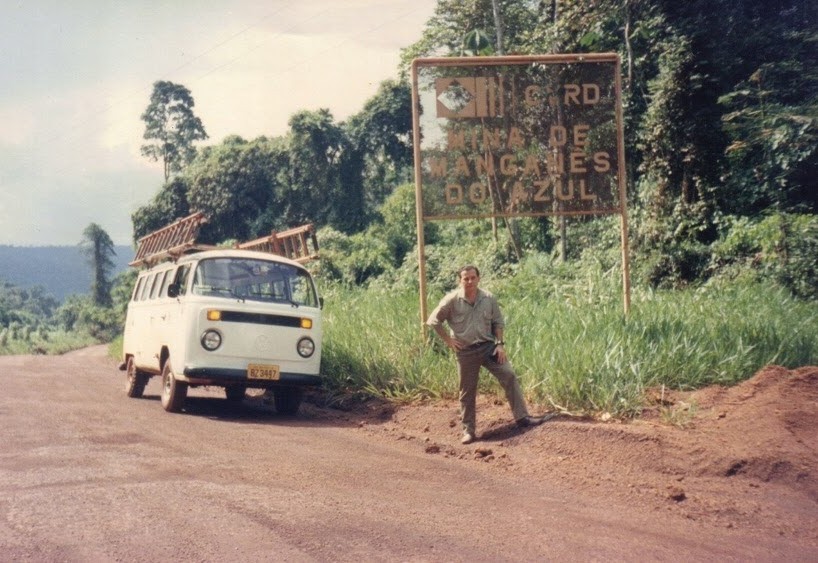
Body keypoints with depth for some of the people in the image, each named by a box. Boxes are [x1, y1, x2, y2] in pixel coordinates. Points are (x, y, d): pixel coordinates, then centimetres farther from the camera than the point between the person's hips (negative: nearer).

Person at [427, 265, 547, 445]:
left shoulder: (488, 299, -2)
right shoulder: (452, 300, -10)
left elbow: (498, 322, 9)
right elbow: (434, 321, -2)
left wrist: (500, 344, -2)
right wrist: (448, 340, -4)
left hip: (489, 346, 2)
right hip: (466, 351, -2)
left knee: (509, 376, -10)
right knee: (467, 391, 5)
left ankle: (522, 417, -5)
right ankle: (468, 430, 16)